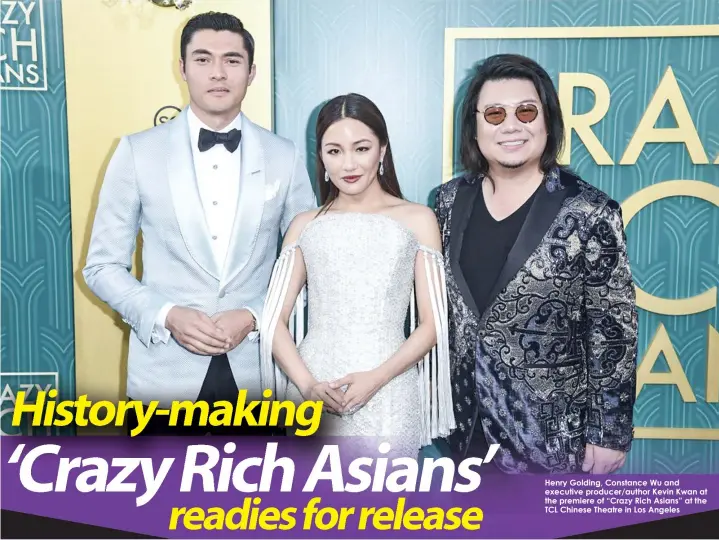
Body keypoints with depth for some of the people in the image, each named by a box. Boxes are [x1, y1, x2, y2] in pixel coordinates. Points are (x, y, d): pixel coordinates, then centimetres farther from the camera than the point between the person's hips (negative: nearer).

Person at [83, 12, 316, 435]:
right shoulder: (138, 152, -1)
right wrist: (166, 316, -13)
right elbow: (103, 265, 2)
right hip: (165, 372, 0)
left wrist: (255, 316, -10)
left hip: (256, 372, 1)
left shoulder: (285, 157, 1)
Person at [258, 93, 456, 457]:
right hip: (313, 397, 2)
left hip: (387, 399, -1)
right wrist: (307, 385, -11)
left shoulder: (417, 219, 3)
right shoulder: (305, 225, 7)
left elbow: (433, 325, 0)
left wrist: (376, 378, -13)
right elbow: (274, 321, 4)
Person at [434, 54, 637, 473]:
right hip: (467, 420, 4)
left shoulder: (590, 213, -14)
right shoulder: (451, 200, -1)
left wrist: (610, 433, -9)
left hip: (551, 429, -4)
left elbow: (614, 332, -11)